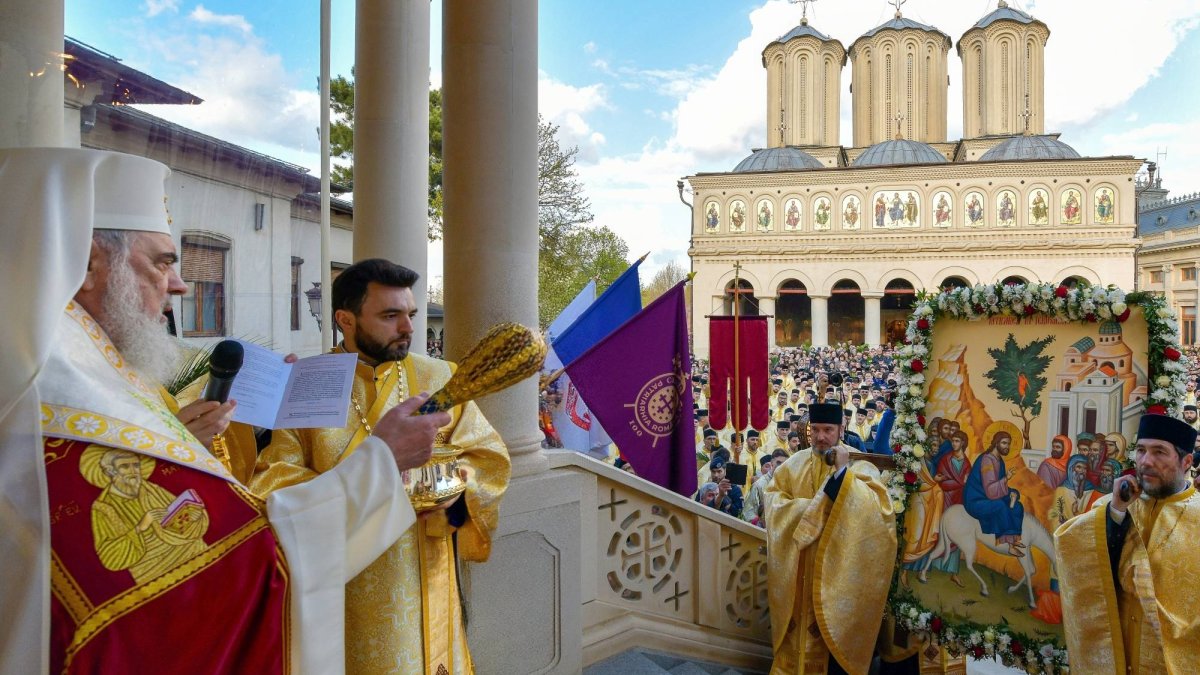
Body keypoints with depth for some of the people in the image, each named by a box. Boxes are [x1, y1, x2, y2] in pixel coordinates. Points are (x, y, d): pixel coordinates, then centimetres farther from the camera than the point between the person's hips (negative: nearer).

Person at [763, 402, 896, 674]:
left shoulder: (859, 464, -5)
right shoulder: (794, 464, 4)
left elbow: (875, 508, -19)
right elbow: (773, 502, -3)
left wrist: (843, 471, -23)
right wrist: (815, 505, -14)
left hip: (837, 567, -3)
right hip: (798, 568, 3)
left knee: (834, 629, 3)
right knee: (800, 629, 10)